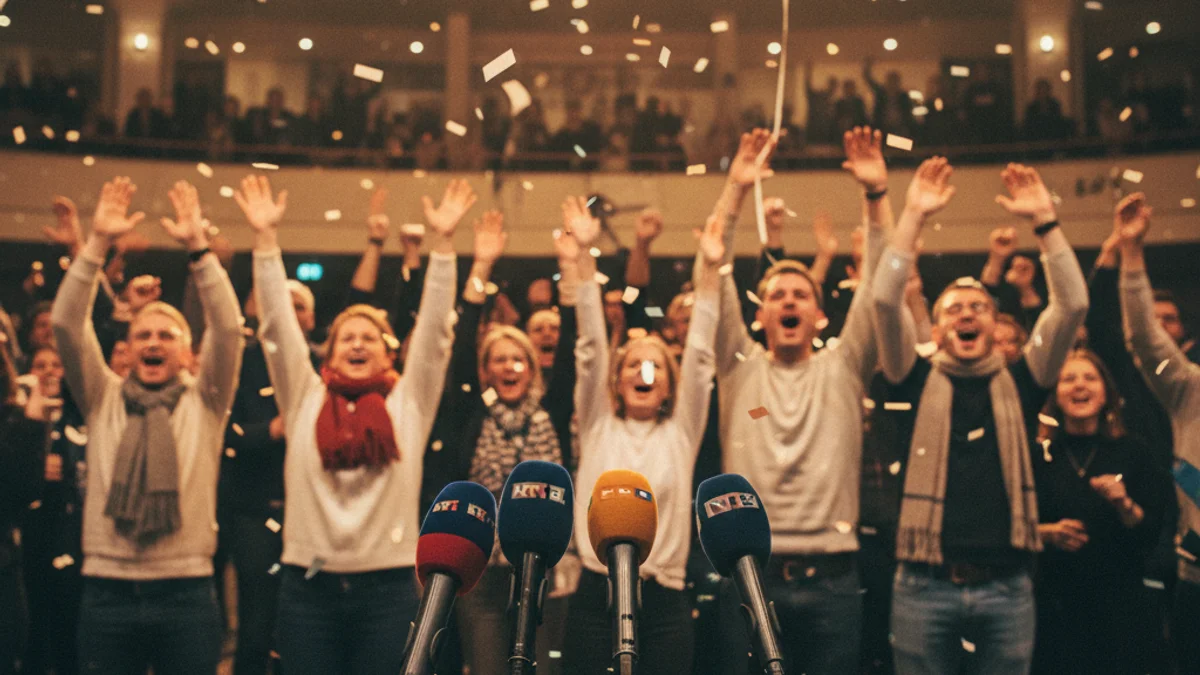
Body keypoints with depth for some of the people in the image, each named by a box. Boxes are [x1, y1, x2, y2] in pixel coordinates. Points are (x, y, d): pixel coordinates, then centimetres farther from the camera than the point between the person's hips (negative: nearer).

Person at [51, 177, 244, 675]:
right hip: (107, 590, 1)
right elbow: (66, 323, -2)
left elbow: (228, 328, -8)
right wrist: (97, 244, -10)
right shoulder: (103, 399, 9)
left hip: (186, 591, -1)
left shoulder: (204, 402, 5)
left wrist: (198, 247, -14)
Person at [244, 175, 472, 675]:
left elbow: (434, 329, 0)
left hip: (389, 588, 0)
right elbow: (278, 324, 2)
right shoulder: (304, 399, 7)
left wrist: (443, 241, -7)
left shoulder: (409, 403, 6)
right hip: (309, 586, 1)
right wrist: (265, 237, -4)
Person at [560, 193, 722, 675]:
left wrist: (710, 269, -7)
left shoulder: (681, 432, 9)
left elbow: (699, 353, 1)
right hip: (596, 595, 0)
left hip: (664, 602, 1)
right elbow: (590, 345, 0)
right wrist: (582, 258, -8)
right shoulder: (597, 425, 8)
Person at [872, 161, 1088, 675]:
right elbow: (885, 303, -5)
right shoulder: (919, 384, 7)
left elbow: (1072, 305, 1)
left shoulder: (1018, 384, 10)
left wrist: (1044, 220, -3)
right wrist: (914, 217, -9)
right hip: (926, 586, -1)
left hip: (1007, 587, 1)